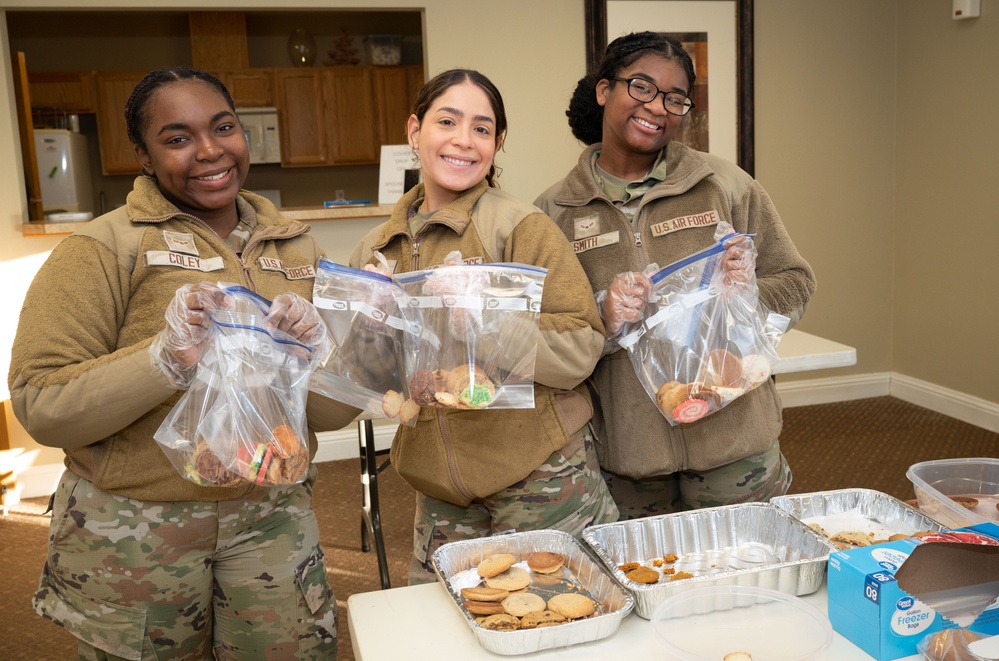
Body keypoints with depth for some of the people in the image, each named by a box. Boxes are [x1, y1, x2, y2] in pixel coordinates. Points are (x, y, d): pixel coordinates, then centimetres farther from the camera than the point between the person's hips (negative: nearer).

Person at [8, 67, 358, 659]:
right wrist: (165, 359, -27)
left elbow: (334, 413, 3)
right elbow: (40, 408, -14)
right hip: (135, 526, -3)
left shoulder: (296, 249, 4)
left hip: (271, 517, 3)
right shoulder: (103, 249, -7)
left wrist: (313, 354, -17)